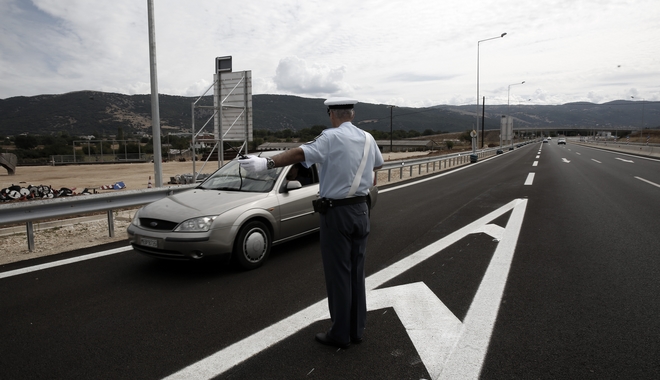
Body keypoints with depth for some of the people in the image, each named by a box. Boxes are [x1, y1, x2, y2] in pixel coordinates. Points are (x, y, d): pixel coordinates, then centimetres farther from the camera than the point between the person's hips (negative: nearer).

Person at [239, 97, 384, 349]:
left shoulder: (331, 137, -13)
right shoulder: (368, 139, 7)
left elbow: (300, 153, -29)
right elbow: (378, 163, 27)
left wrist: (266, 163, -35)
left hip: (336, 212, -6)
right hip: (361, 210, 7)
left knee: (338, 274, 3)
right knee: (356, 272, 14)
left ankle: (340, 334, 13)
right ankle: (357, 330, 25)